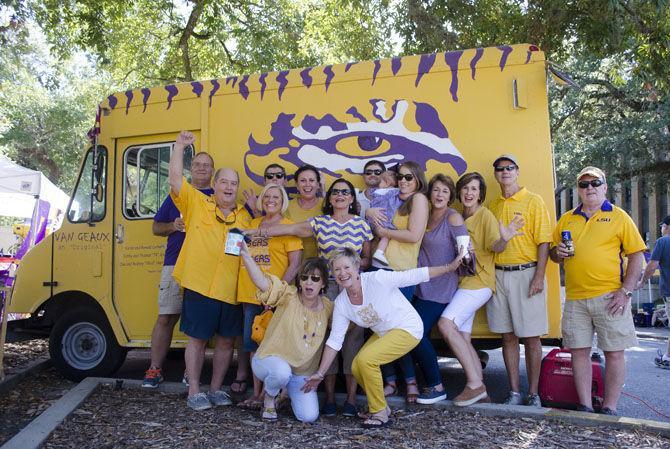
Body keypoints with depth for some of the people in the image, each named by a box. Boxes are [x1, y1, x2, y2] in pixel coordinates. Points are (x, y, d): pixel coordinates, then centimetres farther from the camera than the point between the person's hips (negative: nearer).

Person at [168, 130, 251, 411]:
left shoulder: (244, 216, 13)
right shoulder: (196, 204, 4)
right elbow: (175, 179, -5)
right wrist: (180, 146, -7)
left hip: (231, 291, 3)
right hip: (199, 286, -3)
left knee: (226, 340, 10)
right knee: (197, 339, 5)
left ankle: (216, 388, 26)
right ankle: (194, 391, 18)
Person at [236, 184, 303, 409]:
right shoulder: (253, 224, 16)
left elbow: (295, 264, -9)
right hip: (251, 293, 6)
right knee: (252, 341, 10)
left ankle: (267, 393, 11)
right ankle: (256, 391, 21)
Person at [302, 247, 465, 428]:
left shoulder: (377, 279, -25)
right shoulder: (341, 303, -7)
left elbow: (415, 275, -19)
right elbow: (334, 341, -1)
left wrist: (449, 267, -19)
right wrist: (320, 374, -2)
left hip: (408, 329, -7)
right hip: (383, 334, 7)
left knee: (365, 359, -22)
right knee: (356, 368, -7)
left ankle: (380, 412, -3)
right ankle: (379, 407, 19)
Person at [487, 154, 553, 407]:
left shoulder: (533, 201, 1)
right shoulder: (493, 206, 15)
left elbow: (543, 242, -5)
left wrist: (539, 276, -14)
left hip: (526, 274, -4)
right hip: (499, 275, 4)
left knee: (531, 337, 1)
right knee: (508, 336, 7)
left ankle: (533, 394, 11)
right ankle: (514, 393, 16)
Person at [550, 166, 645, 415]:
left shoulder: (619, 216, 3)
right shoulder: (567, 219, 13)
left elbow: (637, 255, -1)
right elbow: (553, 254, 20)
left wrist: (626, 291, -10)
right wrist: (558, 252, -4)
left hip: (609, 297, -3)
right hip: (575, 298, 3)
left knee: (614, 352, 2)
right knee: (579, 351, 5)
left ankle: (609, 408, 16)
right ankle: (585, 407, 17)